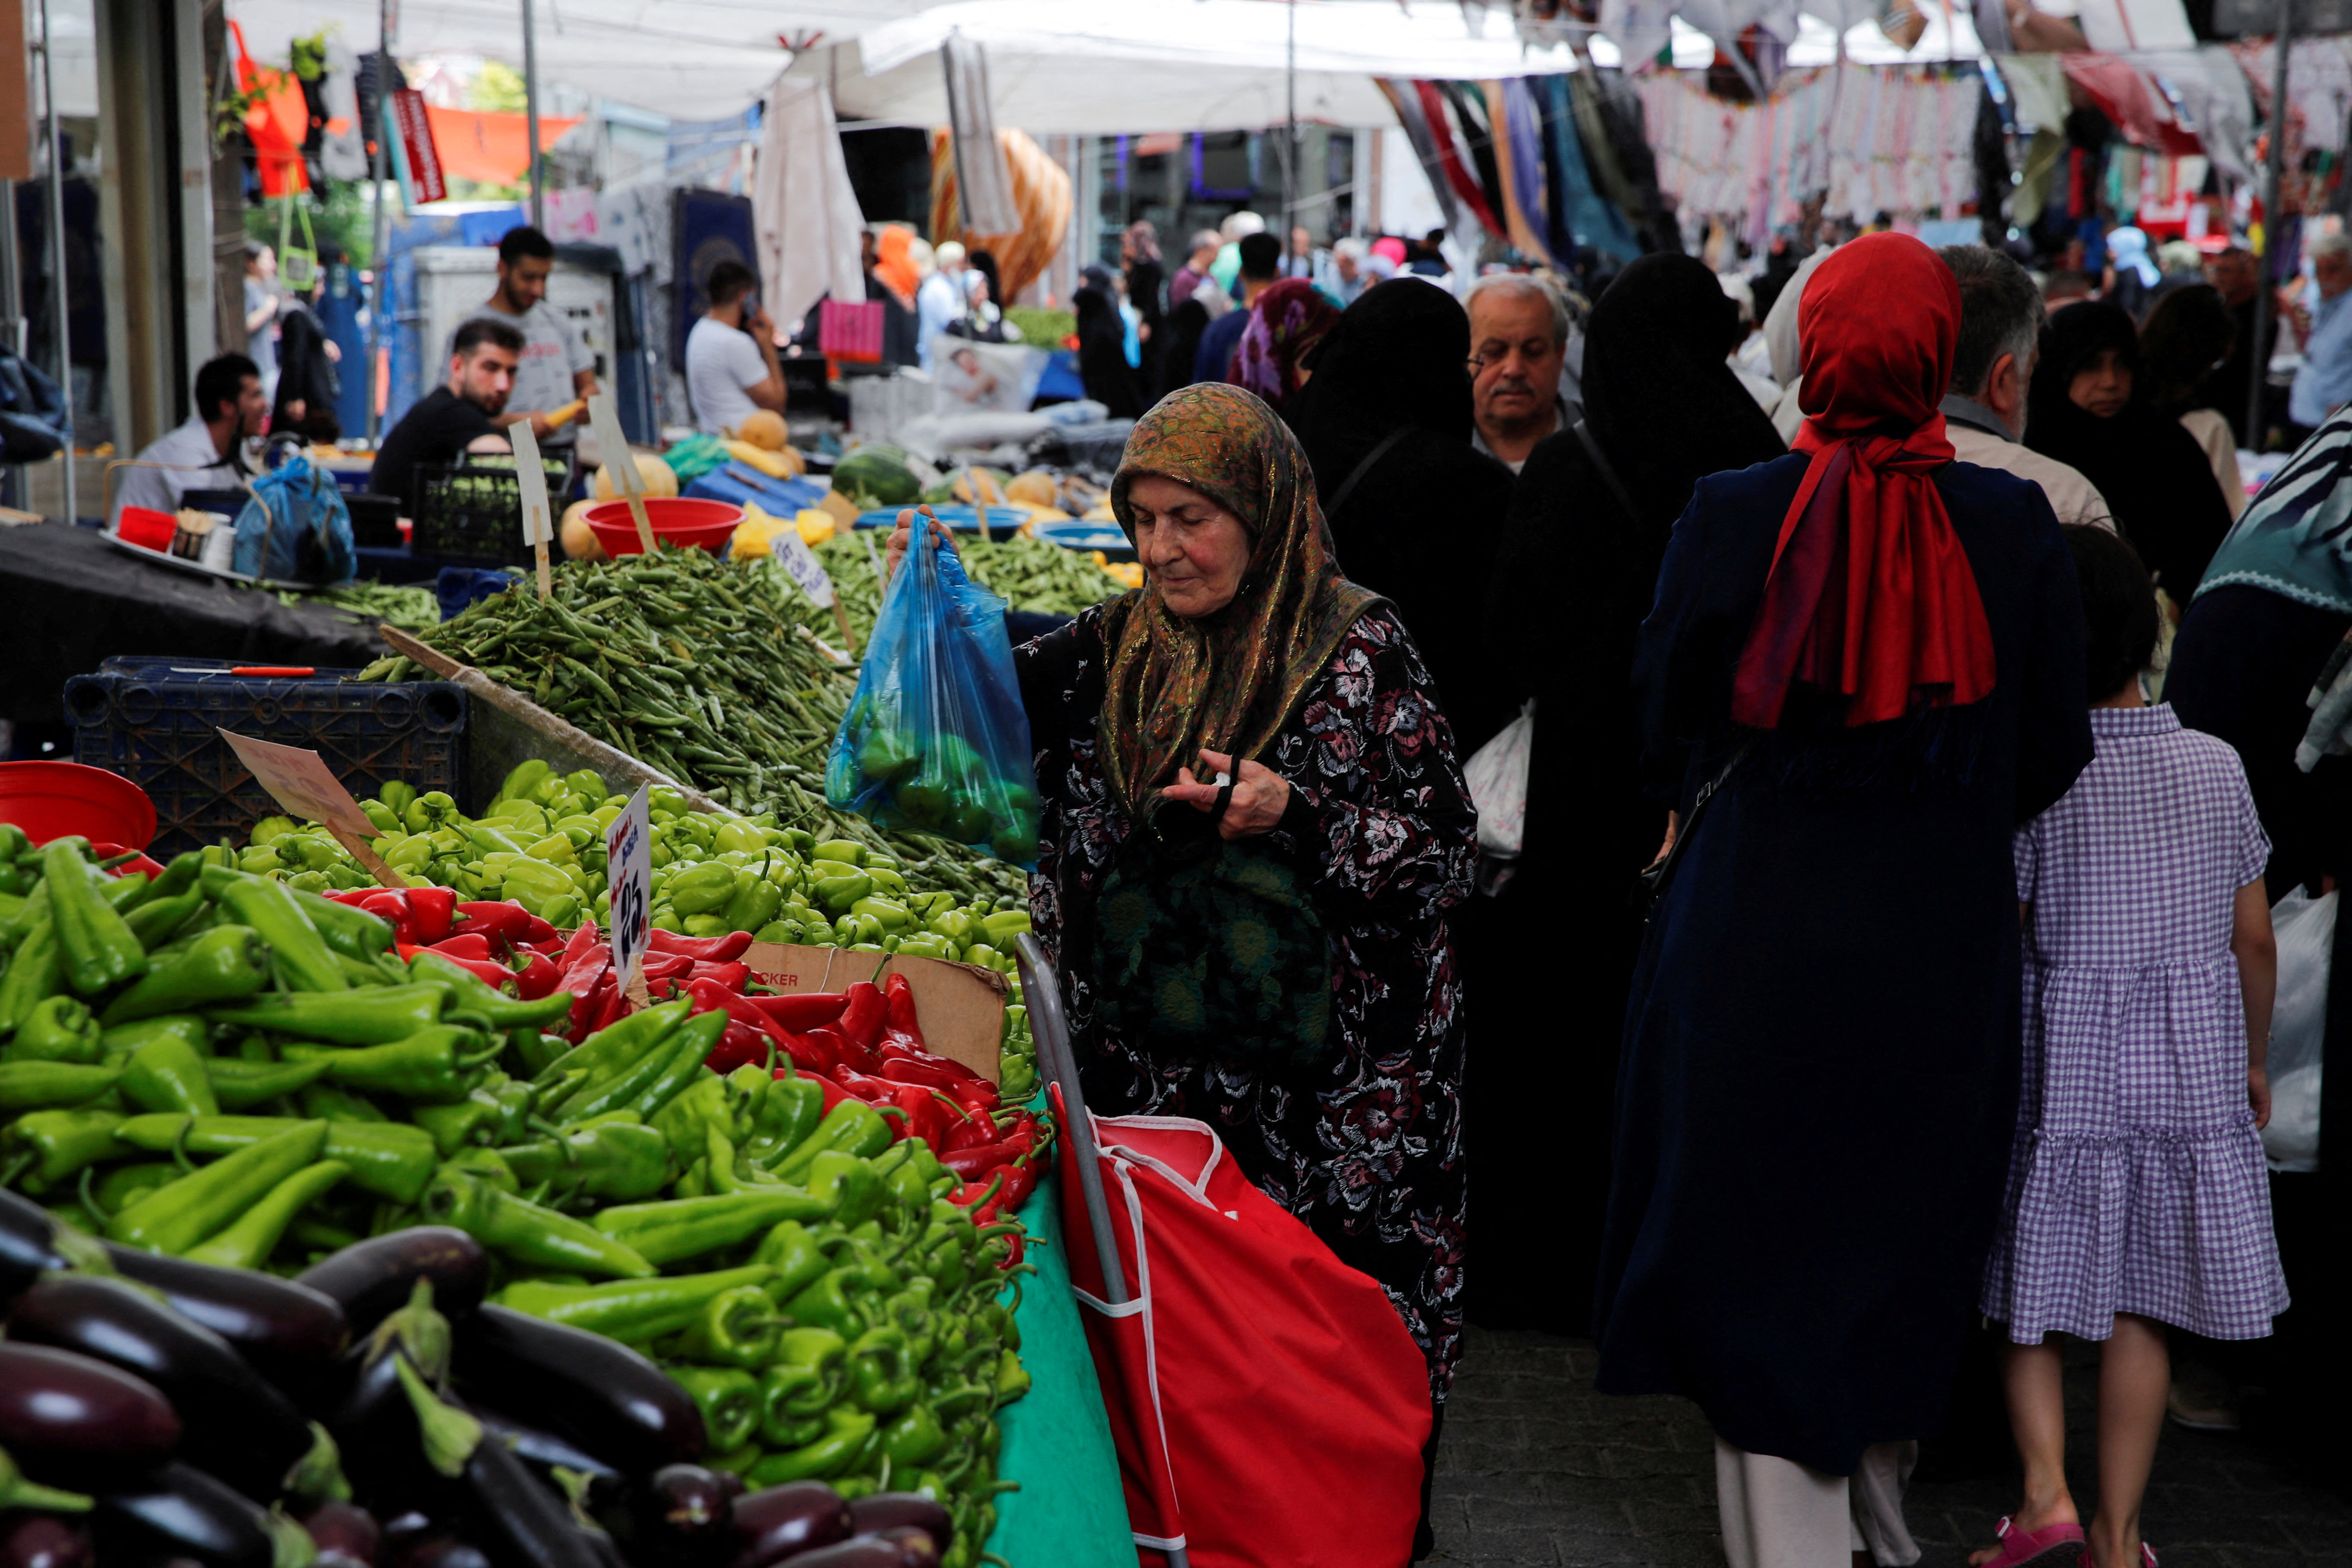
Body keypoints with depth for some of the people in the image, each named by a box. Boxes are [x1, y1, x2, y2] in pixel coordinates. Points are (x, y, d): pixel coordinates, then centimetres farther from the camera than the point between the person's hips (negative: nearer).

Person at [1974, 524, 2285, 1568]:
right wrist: (2253, 1060, 20)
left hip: (2060, 1077, -3)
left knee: (2030, 1292, 11)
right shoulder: (2216, 768, 0)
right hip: (2190, 1079, 3)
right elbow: (2255, 941, 6)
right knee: (2141, 1307, 9)